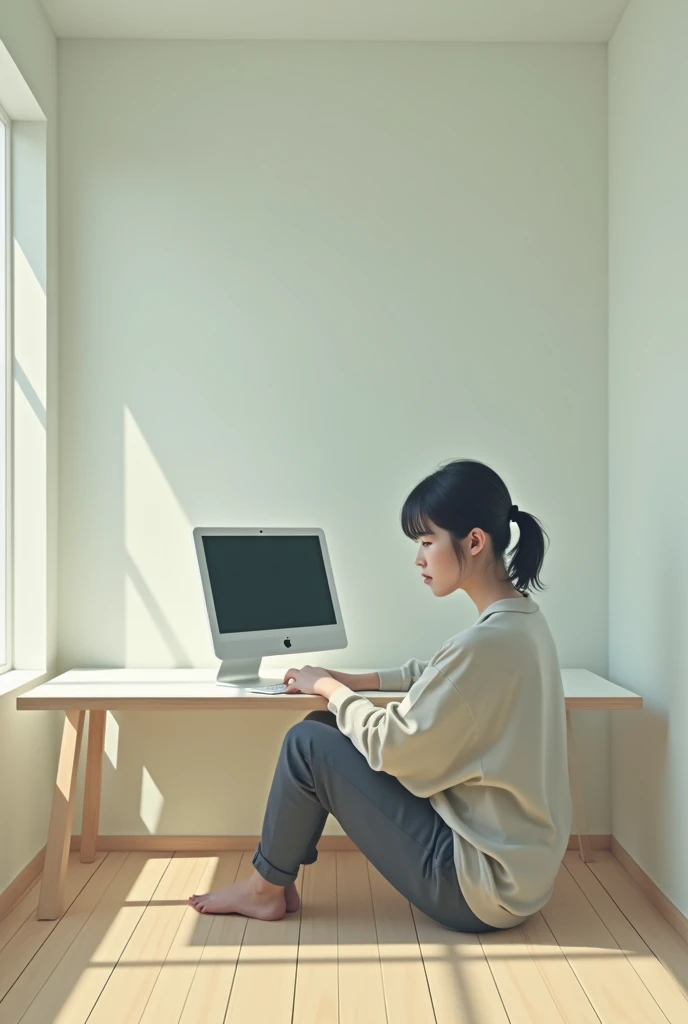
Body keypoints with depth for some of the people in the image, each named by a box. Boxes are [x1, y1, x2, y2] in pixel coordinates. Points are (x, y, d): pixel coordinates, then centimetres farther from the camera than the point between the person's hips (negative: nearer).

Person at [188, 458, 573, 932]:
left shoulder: (486, 642, -27)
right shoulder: (522, 619, 2)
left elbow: (390, 746, -21)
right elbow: (438, 674, 19)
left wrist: (328, 687, -4)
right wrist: (359, 681, 9)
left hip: (482, 884, -9)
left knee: (308, 745, -7)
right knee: (331, 729, 10)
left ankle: (266, 888, 16)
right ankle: (279, 879, 21)